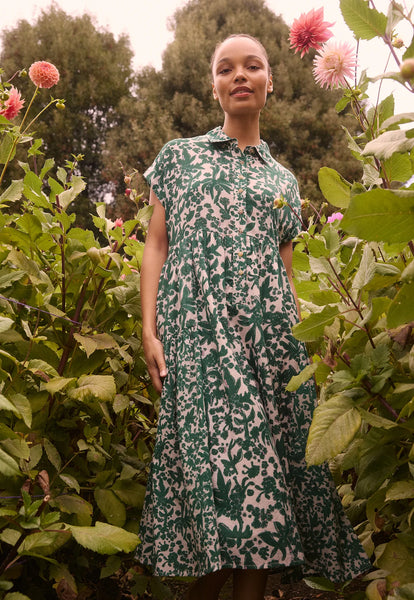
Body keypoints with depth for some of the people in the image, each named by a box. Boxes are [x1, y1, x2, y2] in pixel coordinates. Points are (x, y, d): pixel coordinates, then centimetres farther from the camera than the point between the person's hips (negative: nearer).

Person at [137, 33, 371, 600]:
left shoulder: (283, 181, 21)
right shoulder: (179, 155, 15)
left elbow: (286, 273, 18)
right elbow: (156, 245, 9)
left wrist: (305, 344, 8)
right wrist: (149, 330, -3)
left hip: (270, 334, 3)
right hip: (198, 331, -3)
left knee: (265, 459, -2)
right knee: (220, 454, -13)